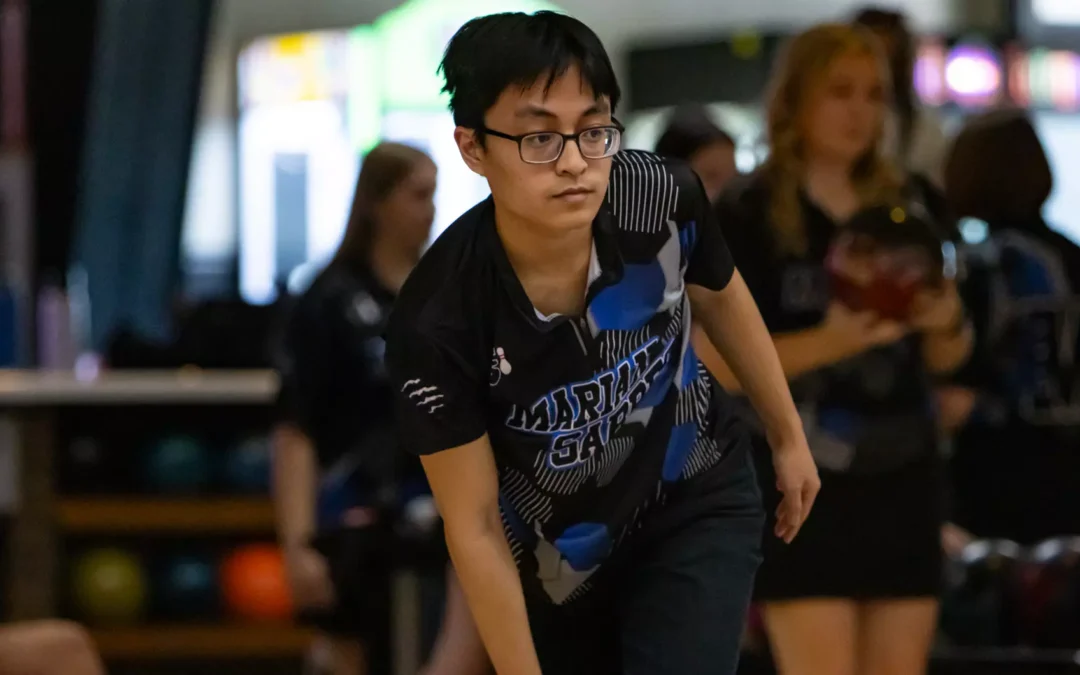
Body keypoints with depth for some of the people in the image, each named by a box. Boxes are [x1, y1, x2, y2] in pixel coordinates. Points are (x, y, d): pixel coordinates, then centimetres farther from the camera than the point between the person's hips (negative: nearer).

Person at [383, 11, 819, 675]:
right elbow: (474, 527, -21)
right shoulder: (437, 323, -32)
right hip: (556, 563, 0)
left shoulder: (664, 198, -25)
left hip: (698, 509, 0)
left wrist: (789, 437, 13)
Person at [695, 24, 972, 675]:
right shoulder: (749, 217, -5)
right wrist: (829, 341, -24)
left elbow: (946, 358, 17)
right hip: (804, 487, -5)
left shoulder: (902, 210, 11)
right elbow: (718, 363, -12)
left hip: (904, 480, 5)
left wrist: (947, 322, -6)